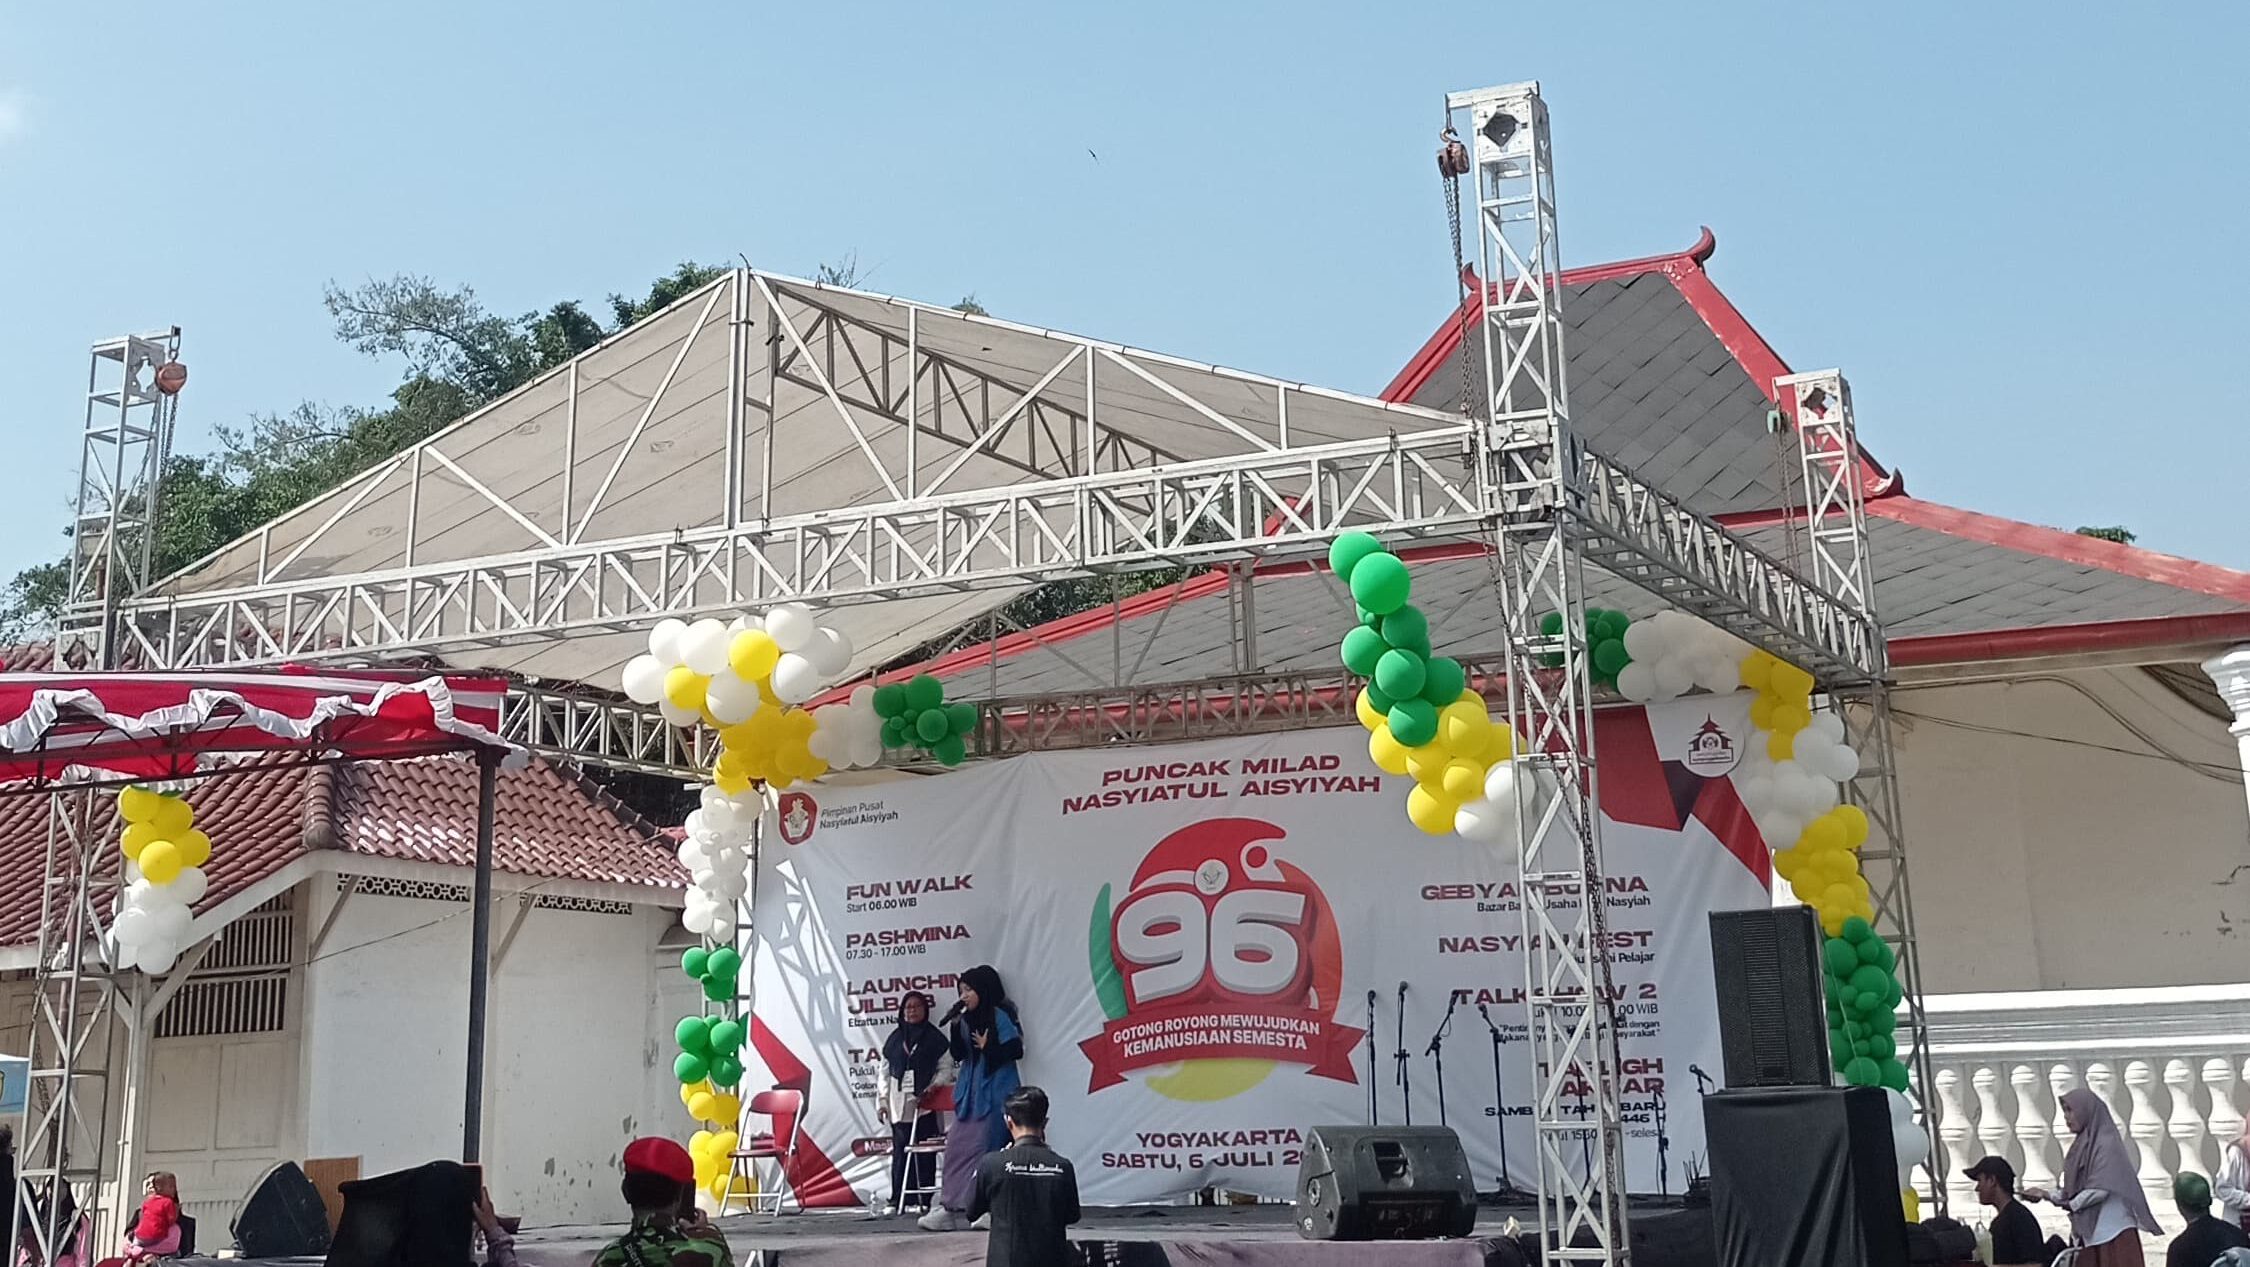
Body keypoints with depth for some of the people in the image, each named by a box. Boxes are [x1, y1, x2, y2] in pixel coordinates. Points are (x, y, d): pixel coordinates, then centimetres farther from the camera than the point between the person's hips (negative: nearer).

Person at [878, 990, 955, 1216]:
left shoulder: (935, 1038, 5)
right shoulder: (895, 1038, 12)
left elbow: (945, 1068, 5)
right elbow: (885, 1071, 14)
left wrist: (933, 1087, -12)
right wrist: (882, 1100, 8)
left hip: (926, 1104, -2)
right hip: (899, 1104, 2)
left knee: (925, 1154, -1)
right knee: (900, 1152, -2)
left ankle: (924, 1200, 4)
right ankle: (897, 1201, 1)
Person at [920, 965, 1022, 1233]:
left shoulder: (1000, 1016, -8)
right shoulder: (967, 1019, 10)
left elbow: (1016, 1050, -11)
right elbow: (958, 1055, 6)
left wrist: (988, 1047, -15)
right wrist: (955, 1026, -4)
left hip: (993, 1093, -7)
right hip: (970, 1092, 7)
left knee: (985, 1147, -6)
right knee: (957, 1146, 4)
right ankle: (949, 1208, 6)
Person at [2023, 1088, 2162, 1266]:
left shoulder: (2106, 1144, -10)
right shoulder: (2082, 1144, 14)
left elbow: (2100, 1190, -18)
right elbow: (2074, 1191, 13)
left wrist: (2068, 1204, -13)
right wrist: (2046, 1194, 2)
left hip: (2112, 1233, -8)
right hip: (2089, 1233, 8)